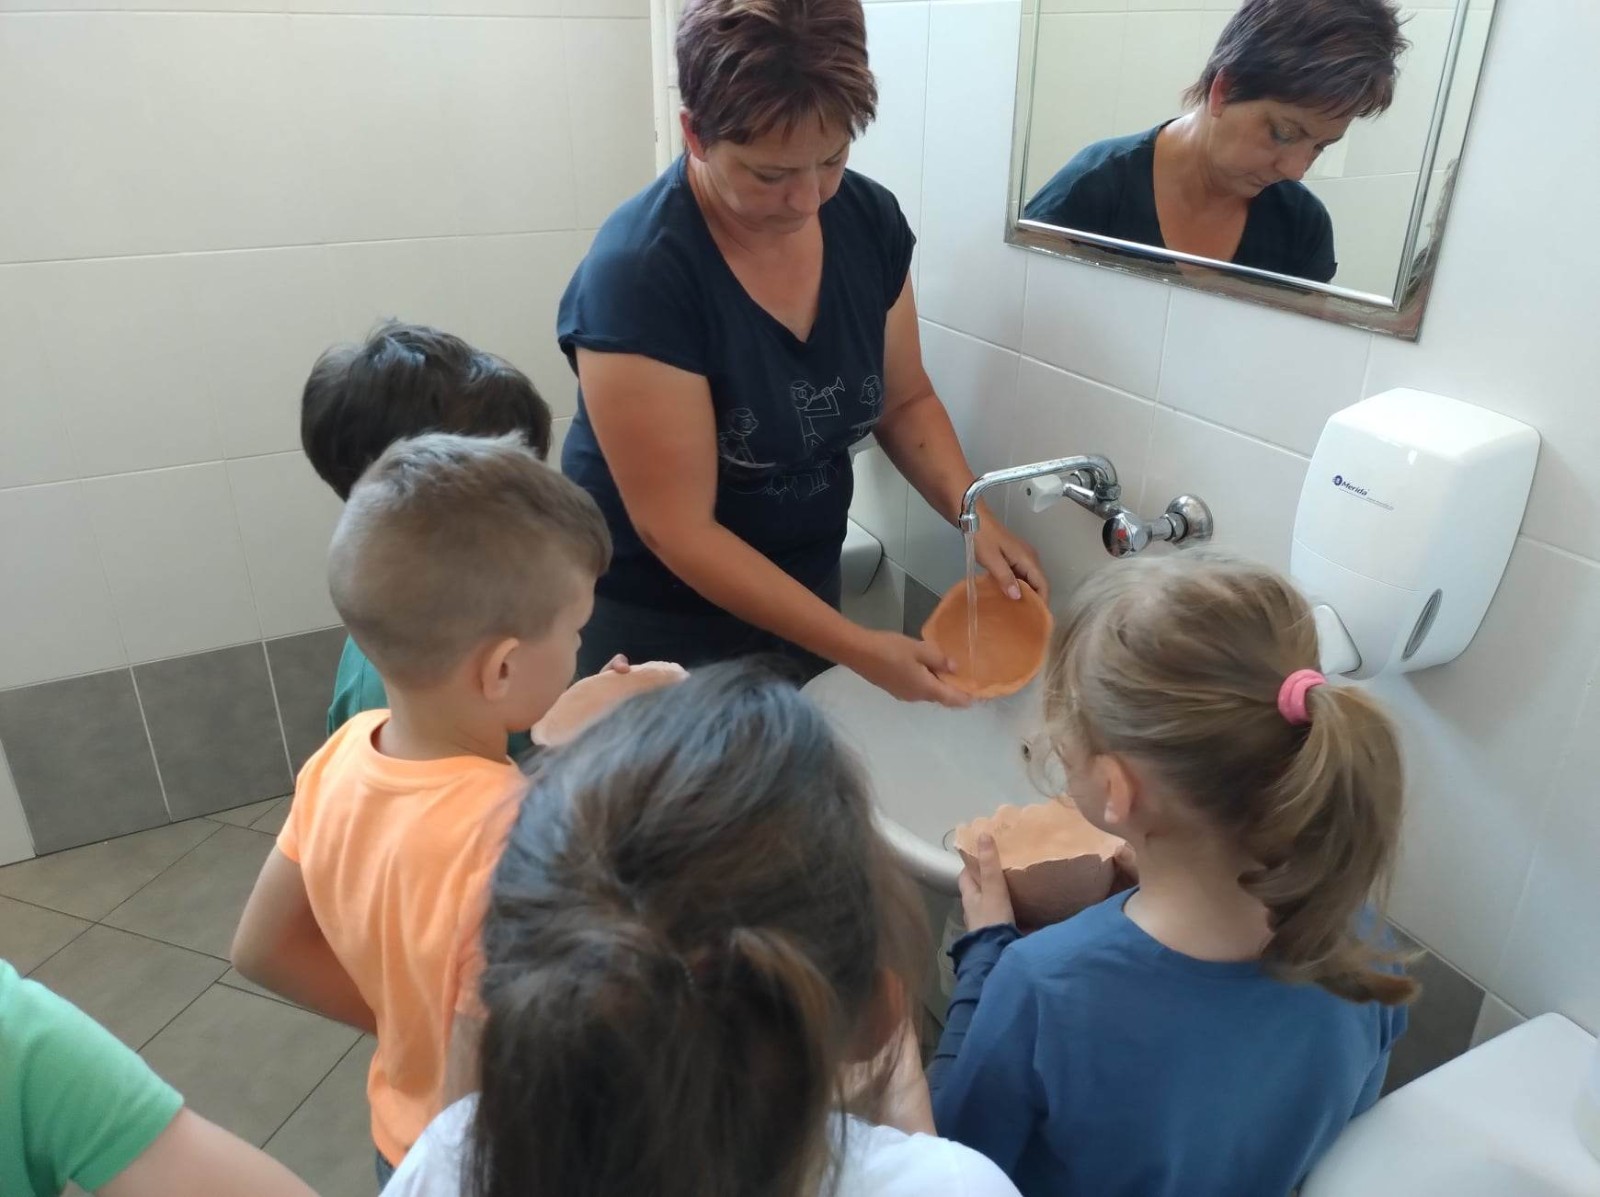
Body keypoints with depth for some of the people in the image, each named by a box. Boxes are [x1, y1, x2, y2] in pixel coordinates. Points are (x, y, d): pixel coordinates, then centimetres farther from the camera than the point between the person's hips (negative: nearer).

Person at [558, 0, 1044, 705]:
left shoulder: (870, 221, -9)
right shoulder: (637, 274, -26)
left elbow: (904, 401, 4)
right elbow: (678, 529, -25)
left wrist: (975, 515, -13)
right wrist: (856, 649, -26)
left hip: (805, 588, 6)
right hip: (657, 626, -5)